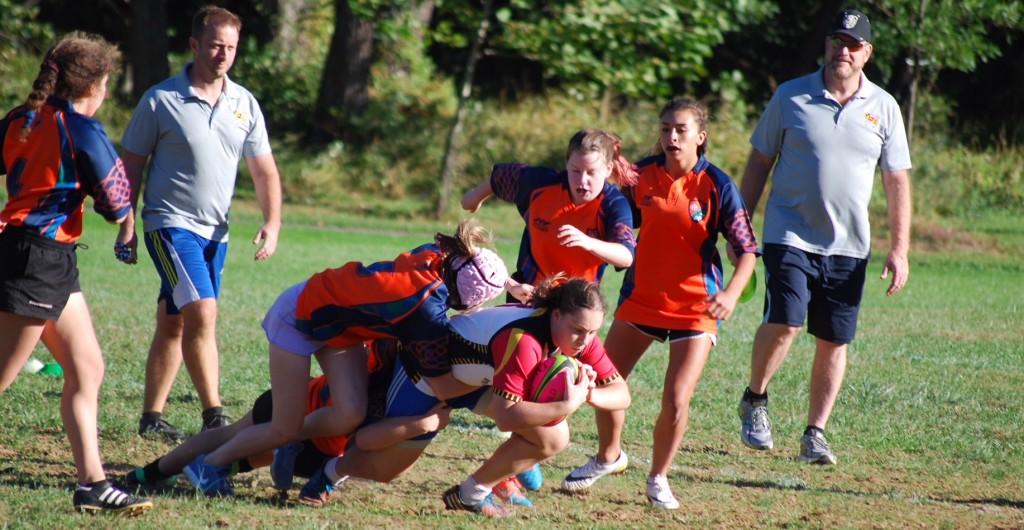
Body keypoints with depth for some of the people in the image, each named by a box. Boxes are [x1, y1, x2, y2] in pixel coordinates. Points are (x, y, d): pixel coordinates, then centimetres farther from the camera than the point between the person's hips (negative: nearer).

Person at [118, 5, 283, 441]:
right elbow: (132, 166, -1)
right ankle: (213, 415, -17)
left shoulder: (244, 104, 6)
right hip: (171, 223, -5)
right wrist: (126, 227, -6)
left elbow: (264, 170, 10)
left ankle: (152, 417, 18)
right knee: (202, 312, -19)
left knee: (174, 323, 11)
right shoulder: (160, 101, -6)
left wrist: (272, 224, -3)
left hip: (215, 231, 5)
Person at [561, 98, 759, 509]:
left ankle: (658, 479, 13)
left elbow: (747, 250, -13)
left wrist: (731, 294, -29)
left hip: (695, 308, -4)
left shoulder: (717, 186, -13)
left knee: (676, 399, -12)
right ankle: (608, 456, 36)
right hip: (641, 298, 4)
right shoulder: (644, 173, -2)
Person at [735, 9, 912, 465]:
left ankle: (815, 433, 16)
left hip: (849, 246, 2)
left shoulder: (883, 107, 4)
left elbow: (897, 180, 7)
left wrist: (899, 250, 2)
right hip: (790, 235, -2)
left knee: (834, 342, 3)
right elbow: (759, 163, 6)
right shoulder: (791, 97, 0)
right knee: (784, 322, -19)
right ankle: (754, 400, 6)